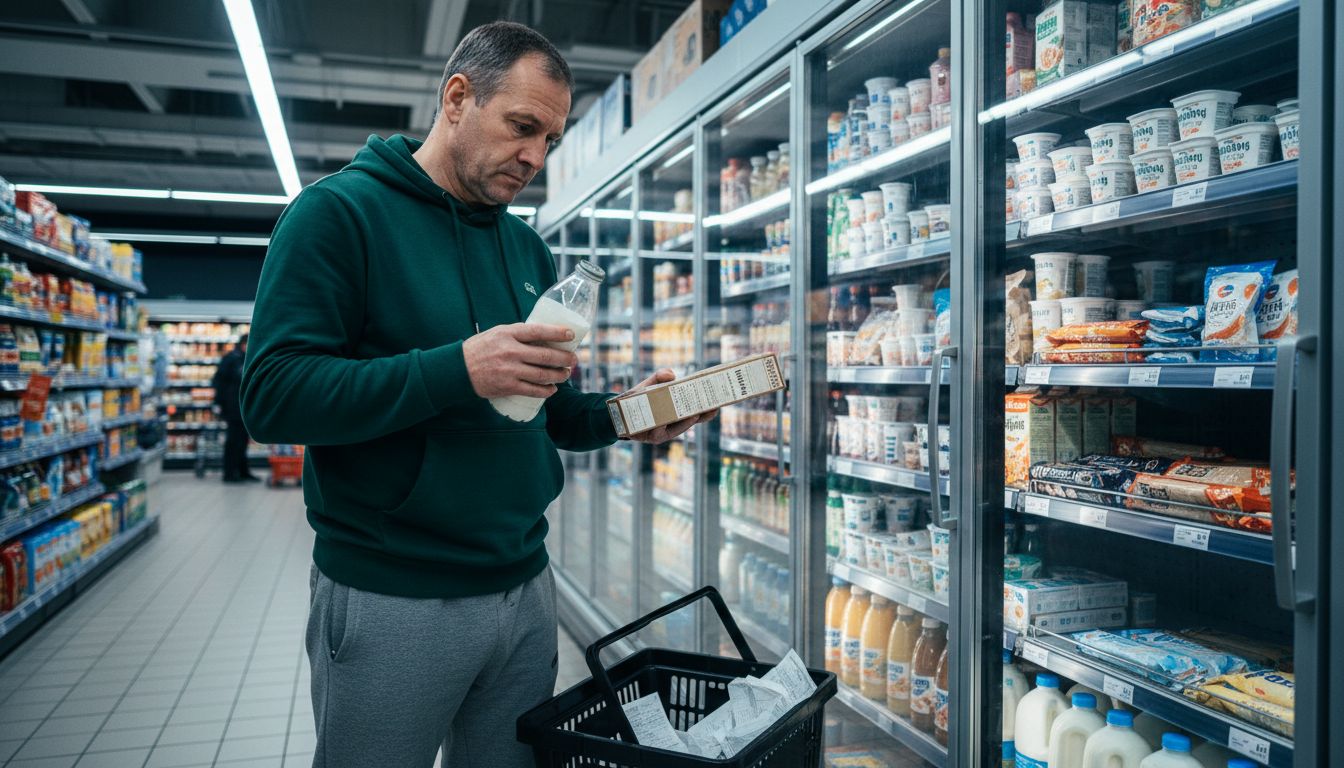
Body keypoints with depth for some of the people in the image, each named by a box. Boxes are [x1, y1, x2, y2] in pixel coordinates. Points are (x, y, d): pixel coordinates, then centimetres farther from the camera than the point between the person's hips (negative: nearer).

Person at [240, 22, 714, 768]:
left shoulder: (529, 248, 10)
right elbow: (274, 393, -18)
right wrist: (457, 369, -28)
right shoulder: (339, 211, -9)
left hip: (524, 588, 6)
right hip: (389, 599, -6)